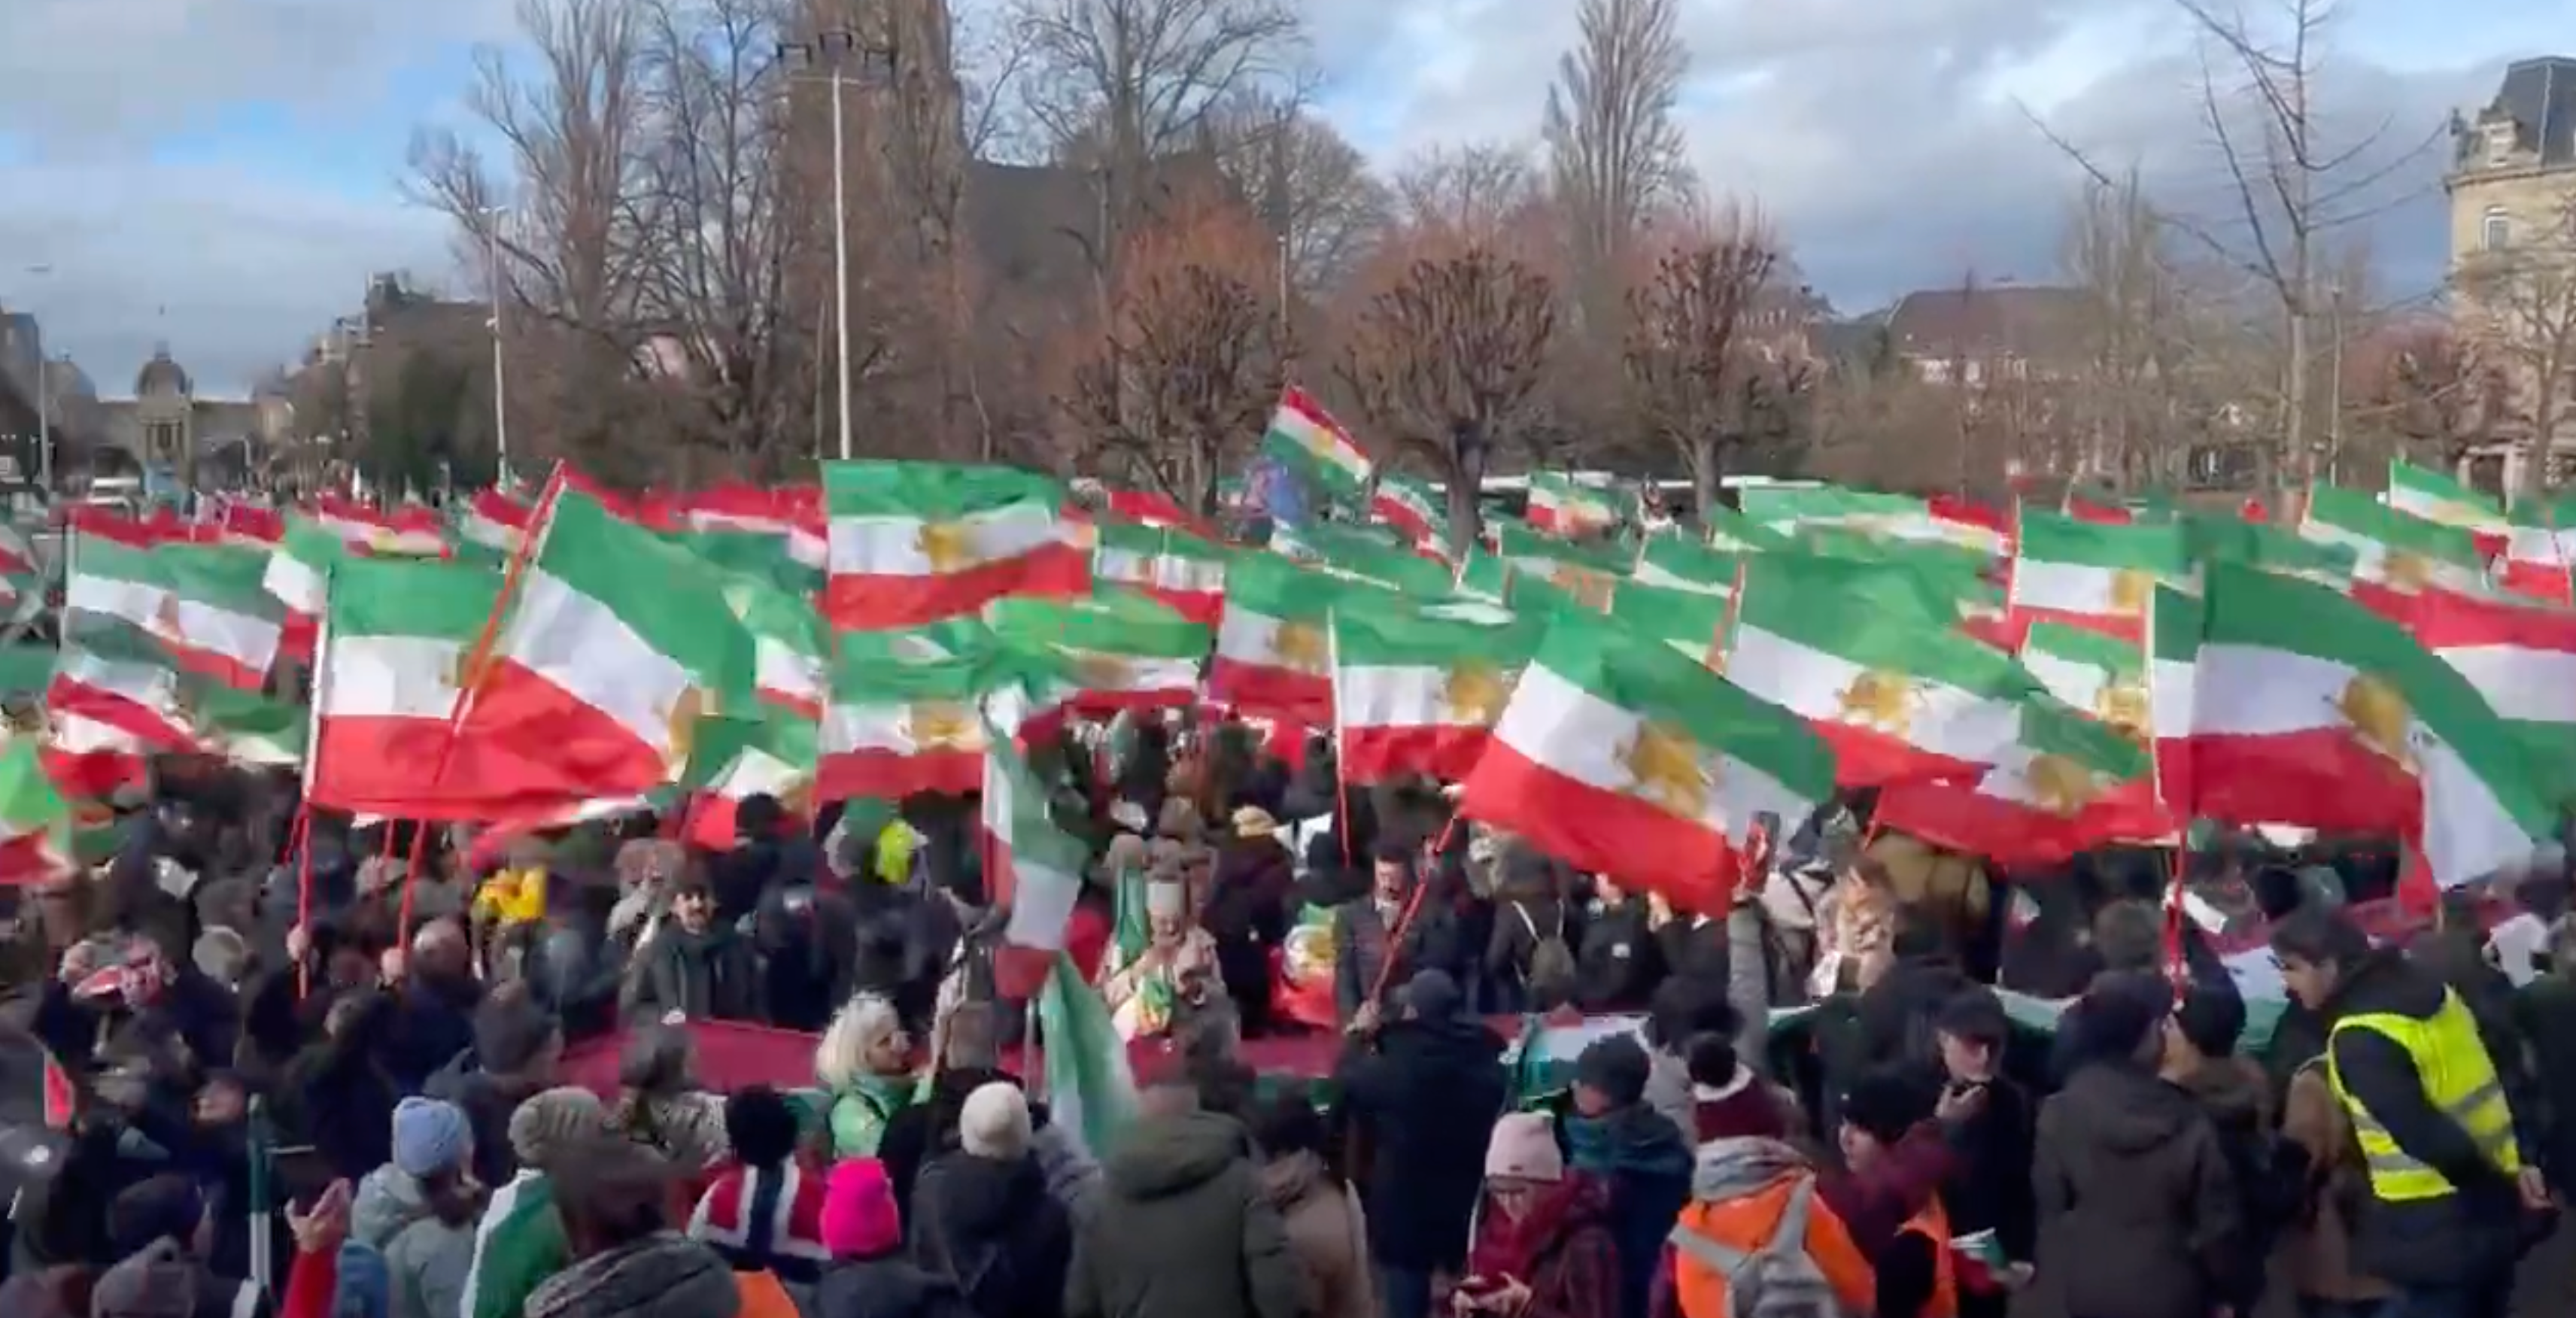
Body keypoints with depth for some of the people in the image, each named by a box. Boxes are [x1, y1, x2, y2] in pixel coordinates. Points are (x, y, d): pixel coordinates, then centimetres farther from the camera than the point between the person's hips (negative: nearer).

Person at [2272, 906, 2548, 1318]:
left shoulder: (2358, 1038, -22)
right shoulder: (2426, 990, 7)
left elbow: (2428, 1138, -25)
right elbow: (2495, 1078, 10)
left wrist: (2498, 1190, -13)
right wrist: (2518, 1159, 5)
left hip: (2438, 1230, -9)